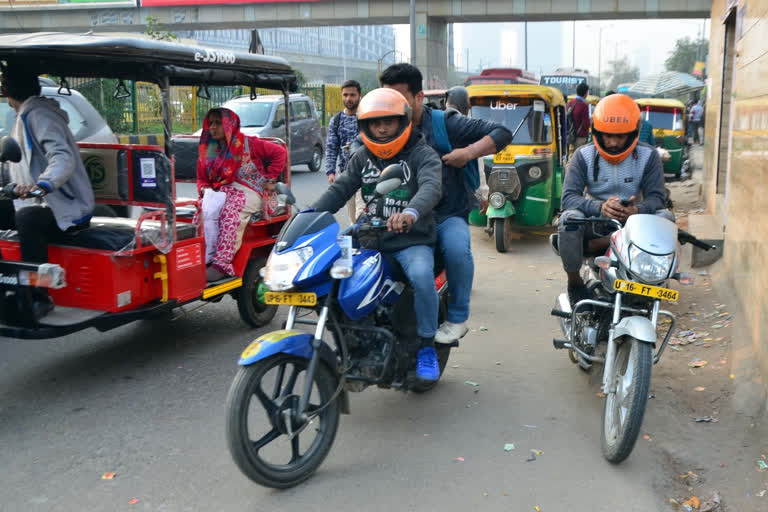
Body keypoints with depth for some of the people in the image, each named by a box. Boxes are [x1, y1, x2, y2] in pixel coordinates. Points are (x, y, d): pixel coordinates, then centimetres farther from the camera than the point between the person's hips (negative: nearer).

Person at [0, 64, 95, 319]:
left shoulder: (37, 115, -15)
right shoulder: (28, 114, 16)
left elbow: (64, 157, -31)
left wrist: (41, 185, -47)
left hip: (68, 210, -11)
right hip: (43, 204, 11)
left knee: (26, 217, -37)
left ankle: (38, 298, -28)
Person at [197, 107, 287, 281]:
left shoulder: (247, 144, 3)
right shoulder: (207, 151, 18)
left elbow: (280, 152, 4)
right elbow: (202, 179, 21)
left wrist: (270, 179, 0)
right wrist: (204, 189, -3)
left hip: (249, 191, -5)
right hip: (222, 191, 5)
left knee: (230, 211, -38)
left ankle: (222, 263, -46)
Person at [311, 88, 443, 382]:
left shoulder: (422, 154, -2)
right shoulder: (362, 158, 15)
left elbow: (431, 187, -22)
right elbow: (339, 190, 7)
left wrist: (411, 212, -45)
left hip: (412, 240, -5)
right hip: (371, 239, 5)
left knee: (421, 275, -34)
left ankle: (426, 347, -11)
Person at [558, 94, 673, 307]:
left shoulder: (648, 156, -1)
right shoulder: (584, 155, -5)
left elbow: (657, 196, -8)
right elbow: (568, 197, -16)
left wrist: (638, 209, -33)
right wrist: (600, 207, -36)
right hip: (595, 222, -1)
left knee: (665, 217, -26)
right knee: (570, 218, -33)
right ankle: (574, 283, -14)